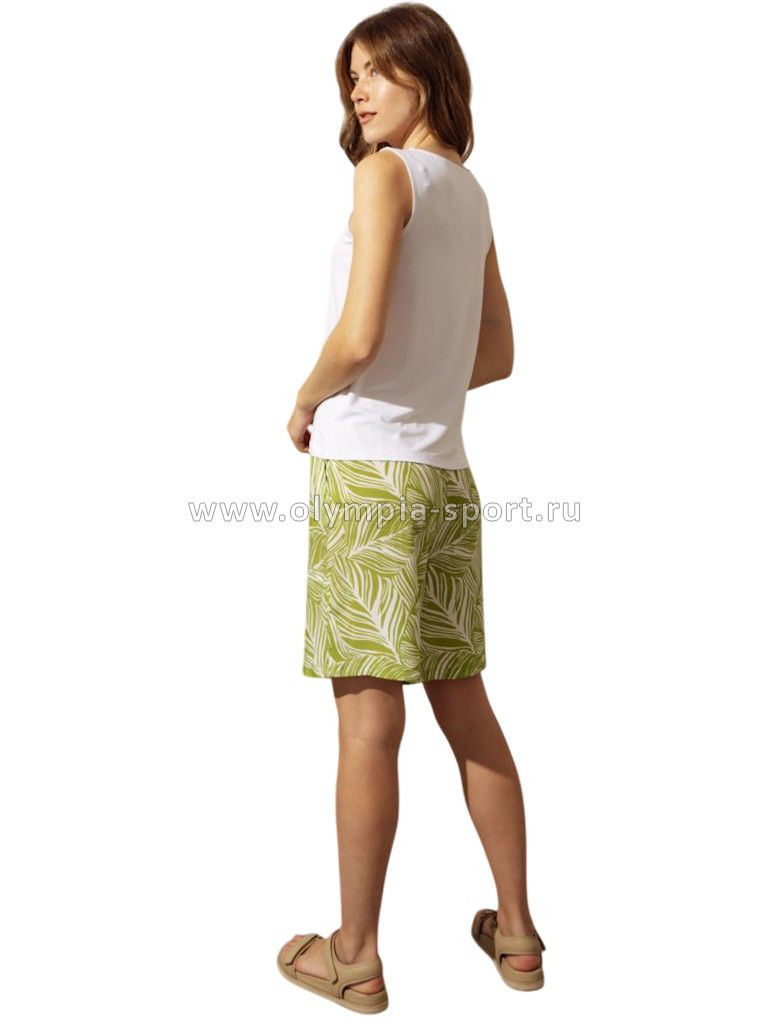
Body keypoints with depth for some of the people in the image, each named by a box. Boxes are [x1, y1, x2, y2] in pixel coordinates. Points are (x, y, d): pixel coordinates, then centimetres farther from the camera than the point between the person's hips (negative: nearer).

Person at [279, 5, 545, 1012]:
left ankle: (356, 956, 13)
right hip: (445, 470, 7)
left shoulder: (387, 172, -6)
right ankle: (516, 931, 26)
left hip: (367, 468, -7)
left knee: (370, 720, -1)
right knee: (465, 704, 13)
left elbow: (360, 336, -17)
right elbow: (498, 355, 20)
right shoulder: (472, 193, 16)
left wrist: (306, 403, -1)